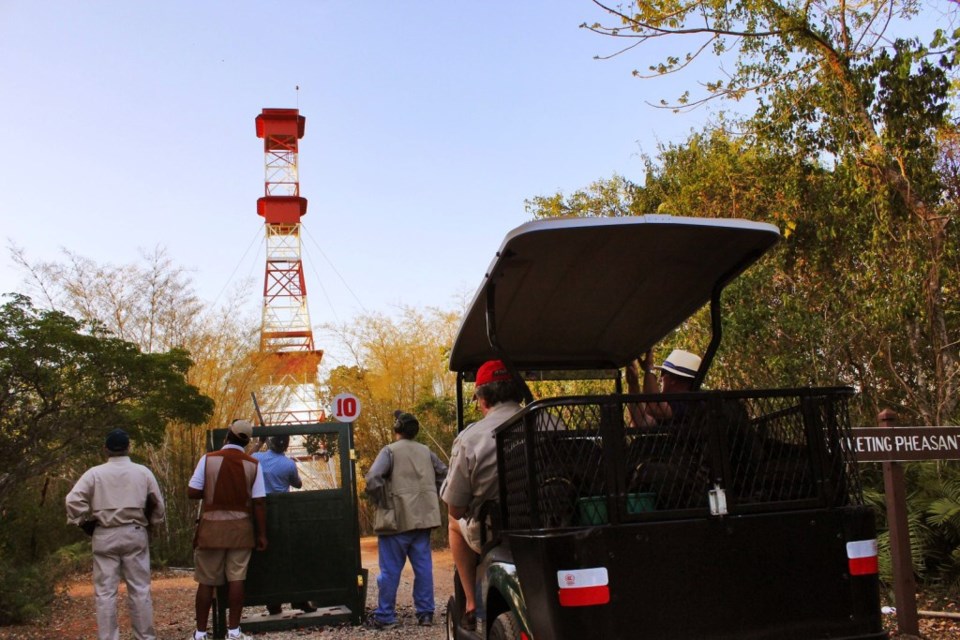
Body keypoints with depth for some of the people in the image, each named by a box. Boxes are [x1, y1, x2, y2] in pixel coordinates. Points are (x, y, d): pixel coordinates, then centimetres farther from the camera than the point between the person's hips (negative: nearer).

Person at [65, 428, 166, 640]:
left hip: (104, 536, 0)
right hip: (135, 534, 1)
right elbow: (157, 504, 4)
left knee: (106, 592, 4)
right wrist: (151, 524, 18)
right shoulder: (143, 472, 3)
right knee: (140, 589, 6)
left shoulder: (95, 473, -1)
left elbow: (74, 500, -10)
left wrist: (84, 522, 2)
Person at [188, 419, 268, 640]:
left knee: (206, 581, 7)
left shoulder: (208, 459, -5)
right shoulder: (253, 465, -3)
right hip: (241, 527, 1)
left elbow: (192, 493, -6)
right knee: (236, 579, 5)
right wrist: (261, 534, 3)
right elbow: (259, 502, -4)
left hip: (212, 526, 0)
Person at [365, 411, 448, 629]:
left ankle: (385, 616, 8)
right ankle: (425, 613, 13)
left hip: (398, 519, -5)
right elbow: (443, 473, 16)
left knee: (390, 570, 2)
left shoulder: (390, 451, -8)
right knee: (423, 567, 10)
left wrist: (382, 502, -6)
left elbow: (373, 479, -20)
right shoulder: (425, 451, 10)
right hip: (423, 518, 5)